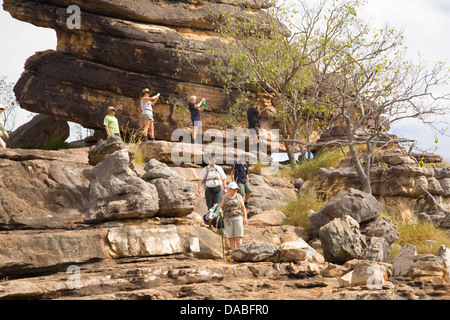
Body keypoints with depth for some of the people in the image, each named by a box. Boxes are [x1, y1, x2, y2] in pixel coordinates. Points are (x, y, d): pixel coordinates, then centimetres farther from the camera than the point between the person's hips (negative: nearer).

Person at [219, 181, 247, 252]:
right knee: (231, 239, -1)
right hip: (228, 219, 1)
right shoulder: (225, 197, 6)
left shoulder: (239, 197, 3)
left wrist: (245, 218, -7)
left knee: (238, 238, -9)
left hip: (237, 218, -1)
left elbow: (243, 208, 3)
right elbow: (221, 207, 6)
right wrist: (220, 210, -17)